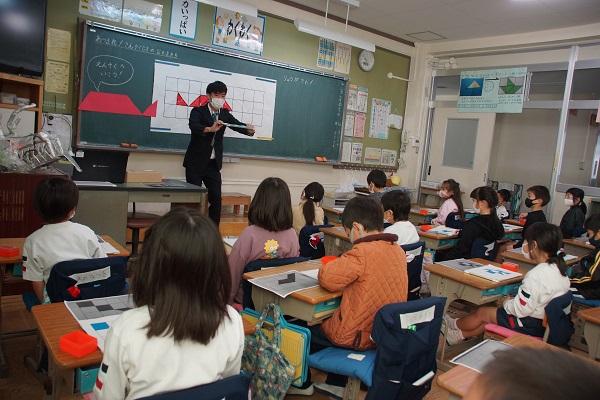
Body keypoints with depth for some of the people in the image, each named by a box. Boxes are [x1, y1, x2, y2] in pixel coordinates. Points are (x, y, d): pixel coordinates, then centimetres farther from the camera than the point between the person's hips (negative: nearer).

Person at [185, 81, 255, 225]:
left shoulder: (225, 114, 7)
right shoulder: (198, 111, -8)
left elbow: (238, 125, -5)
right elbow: (193, 126, -28)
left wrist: (249, 129, -29)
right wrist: (210, 129, -48)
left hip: (213, 164, 4)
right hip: (196, 163, -4)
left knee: (216, 198, 1)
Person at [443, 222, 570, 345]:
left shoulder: (536, 275, -29)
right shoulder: (559, 268, -1)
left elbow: (521, 309, -25)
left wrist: (507, 303, -7)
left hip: (531, 325, -8)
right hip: (546, 322, 8)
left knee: (482, 313, 10)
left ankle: (454, 325, 35)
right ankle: (460, 334, 31)